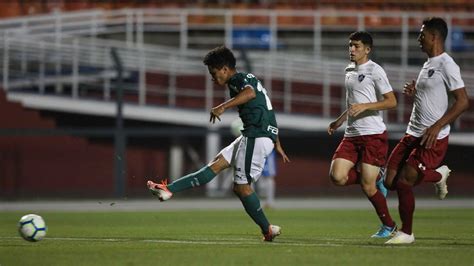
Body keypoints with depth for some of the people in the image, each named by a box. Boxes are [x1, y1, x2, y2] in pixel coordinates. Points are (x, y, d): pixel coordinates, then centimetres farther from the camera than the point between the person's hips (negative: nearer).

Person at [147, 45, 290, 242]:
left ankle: (268, 230, 3)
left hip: (256, 138, -10)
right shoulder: (247, 80, 23)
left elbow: (250, 93, -33)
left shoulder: (239, 79, -7)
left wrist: (223, 107, -37)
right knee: (216, 165, 5)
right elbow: (267, 114, 28)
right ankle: (169, 190, 2)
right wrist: (277, 144, 32)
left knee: (241, 186, -4)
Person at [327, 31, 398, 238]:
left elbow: (391, 102, -12)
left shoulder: (374, 71, -8)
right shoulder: (349, 71, 16)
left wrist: (365, 106, -21)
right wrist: (340, 120, 26)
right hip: (352, 135, 7)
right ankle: (375, 178, 14)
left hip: (374, 135, -7)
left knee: (367, 187, -8)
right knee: (337, 176, -12)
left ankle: (388, 225, 13)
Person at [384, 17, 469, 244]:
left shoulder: (446, 65, -14)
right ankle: (438, 175, 22)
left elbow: (463, 101, -19)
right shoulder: (428, 64, 16)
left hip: (433, 139, -9)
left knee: (403, 182, -10)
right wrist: (413, 91, 7)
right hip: (413, 133, 9)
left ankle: (406, 233, 7)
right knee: (390, 181, 3)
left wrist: (437, 126, -24)